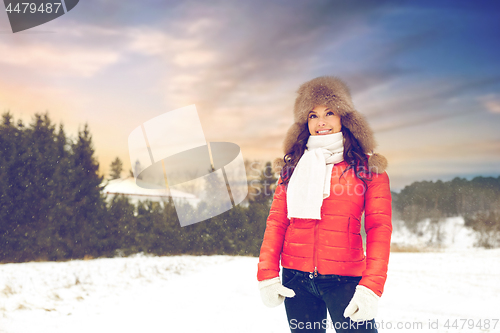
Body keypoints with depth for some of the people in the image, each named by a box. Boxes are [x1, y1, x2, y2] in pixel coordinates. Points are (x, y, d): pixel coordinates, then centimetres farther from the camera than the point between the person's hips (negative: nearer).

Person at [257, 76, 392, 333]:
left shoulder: (367, 167, 1)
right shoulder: (294, 165, 9)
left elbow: (379, 228, -5)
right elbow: (277, 220, 6)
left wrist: (371, 287, -16)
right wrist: (267, 274, -3)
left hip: (344, 278, -3)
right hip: (295, 277, 3)